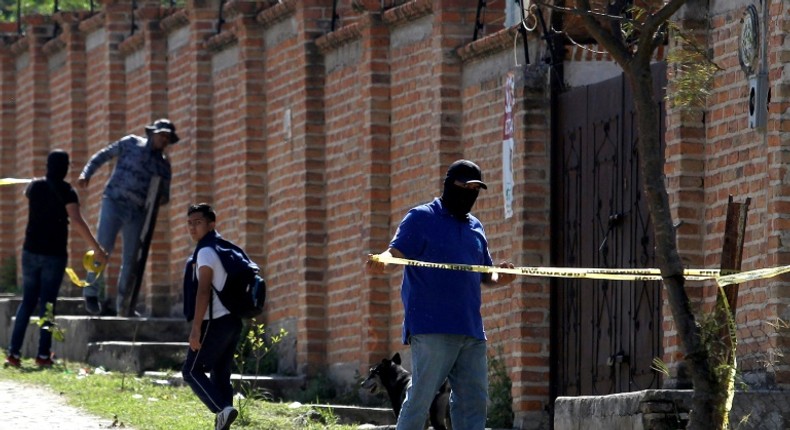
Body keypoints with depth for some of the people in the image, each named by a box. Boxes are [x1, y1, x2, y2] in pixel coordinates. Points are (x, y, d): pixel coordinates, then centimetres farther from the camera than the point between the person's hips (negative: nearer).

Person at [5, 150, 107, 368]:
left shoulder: (35, 186, 4)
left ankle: (14, 352, 3)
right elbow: (77, 221, -22)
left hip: (31, 252, 4)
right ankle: (43, 354, -4)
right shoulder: (66, 191, -11)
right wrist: (97, 248, -22)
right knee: (47, 303, 0)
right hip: (54, 254, -4)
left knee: (27, 302, 10)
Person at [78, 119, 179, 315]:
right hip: (114, 203, -4)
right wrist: (86, 174, -6)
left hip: (138, 211, 4)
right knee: (104, 247, -16)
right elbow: (103, 155, 9)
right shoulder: (131, 144, 5)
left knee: (131, 258, 4)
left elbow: (164, 194, 19)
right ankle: (91, 293, -7)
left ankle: (123, 304, 12)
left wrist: (161, 198, -6)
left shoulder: (163, 165, 15)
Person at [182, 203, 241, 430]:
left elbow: (203, 291, -18)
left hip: (215, 322, -9)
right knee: (220, 373, 10)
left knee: (192, 371, -3)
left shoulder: (206, 252, -10)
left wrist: (196, 328, -21)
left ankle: (222, 409, -21)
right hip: (232, 321, 9)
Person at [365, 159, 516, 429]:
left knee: (474, 401, 4)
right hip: (432, 328, -7)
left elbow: (485, 275, 24)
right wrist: (380, 263, -33)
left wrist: (500, 278, 1)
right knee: (420, 397, -9)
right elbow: (396, 252, -10)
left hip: (471, 330, 7)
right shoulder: (421, 218, 2)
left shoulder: (475, 227, 21)